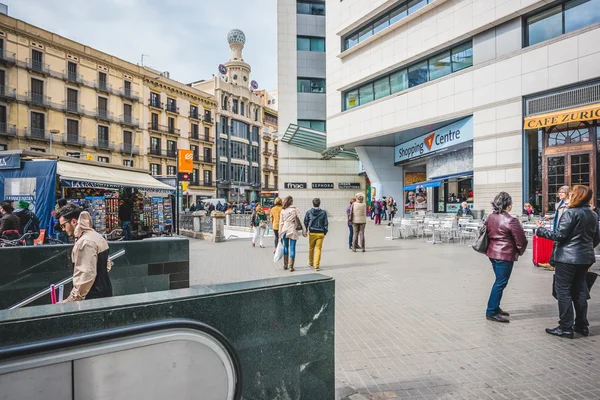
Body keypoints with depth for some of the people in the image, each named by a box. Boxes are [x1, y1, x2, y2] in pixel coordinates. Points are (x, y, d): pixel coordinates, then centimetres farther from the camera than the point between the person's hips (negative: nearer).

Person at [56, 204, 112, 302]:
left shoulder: (85, 242, -18)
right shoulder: (96, 236, 12)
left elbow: (86, 276, -23)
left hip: (93, 298, -9)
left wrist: (72, 300, -17)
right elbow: (107, 264, 20)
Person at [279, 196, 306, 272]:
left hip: (284, 231, 3)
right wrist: (303, 231, -2)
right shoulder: (295, 209, -4)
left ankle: (285, 265, 22)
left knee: (285, 247, 16)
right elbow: (299, 220, -6)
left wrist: (280, 233, 10)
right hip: (293, 231, -3)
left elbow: (281, 222, 4)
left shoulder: (283, 210, 3)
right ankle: (291, 267, 4)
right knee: (292, 248, 2)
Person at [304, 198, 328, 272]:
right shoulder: (323, 212, -4)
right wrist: (325, 232, 10)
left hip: (312, 233, 1)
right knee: (318, 249, 2)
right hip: (320, 233, -1)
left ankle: (310, 263, 34)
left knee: (311, 248, 18)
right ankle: (317, 266, -1)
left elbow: (305, 222, 3)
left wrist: (306, 230, 17)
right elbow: (326, 223, -1)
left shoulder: (308, 212, -4)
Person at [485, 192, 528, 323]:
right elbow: (521, 240, -11)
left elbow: (487, 233, 15)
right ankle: (491, 312, 4)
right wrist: (520, 251, 7)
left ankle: (495, 307, 26)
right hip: (505, 255, -8)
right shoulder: (511, 221, -17)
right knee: (501, 283, -1)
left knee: (499, 281, 19)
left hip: (492, 252, 8)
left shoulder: (490, 218, 6)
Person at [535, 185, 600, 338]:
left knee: (563, 291, -1)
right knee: (579, 290, 16)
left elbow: (560, 235, -18)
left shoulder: (570, 213, -14)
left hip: (567, 258, -8)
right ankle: (582, 325, 23)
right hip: (585, 258, 8)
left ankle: (566, 328, 2)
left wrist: (541, 230, -7)